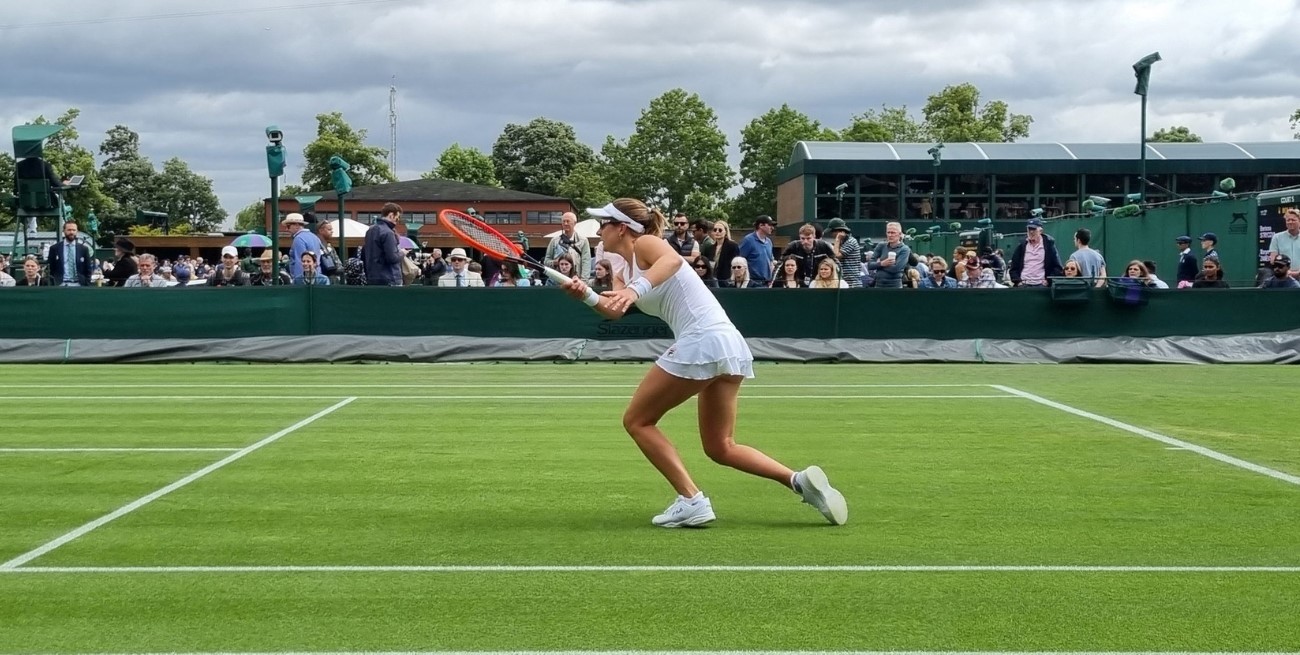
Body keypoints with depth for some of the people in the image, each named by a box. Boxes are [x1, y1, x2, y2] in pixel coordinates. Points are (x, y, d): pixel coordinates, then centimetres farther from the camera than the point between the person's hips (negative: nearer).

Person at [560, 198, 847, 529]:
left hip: (702, 342, -10)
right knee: (720, 448, 15)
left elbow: (673, 259, -26)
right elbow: (614, 310, 4)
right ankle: (800, 480, 0)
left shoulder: (645, 243, -2)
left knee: (637, 421, 3)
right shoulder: (625, 273, 23)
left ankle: (691, 501, -7)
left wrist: (636, 290, -42)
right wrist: (585, 294, -14)